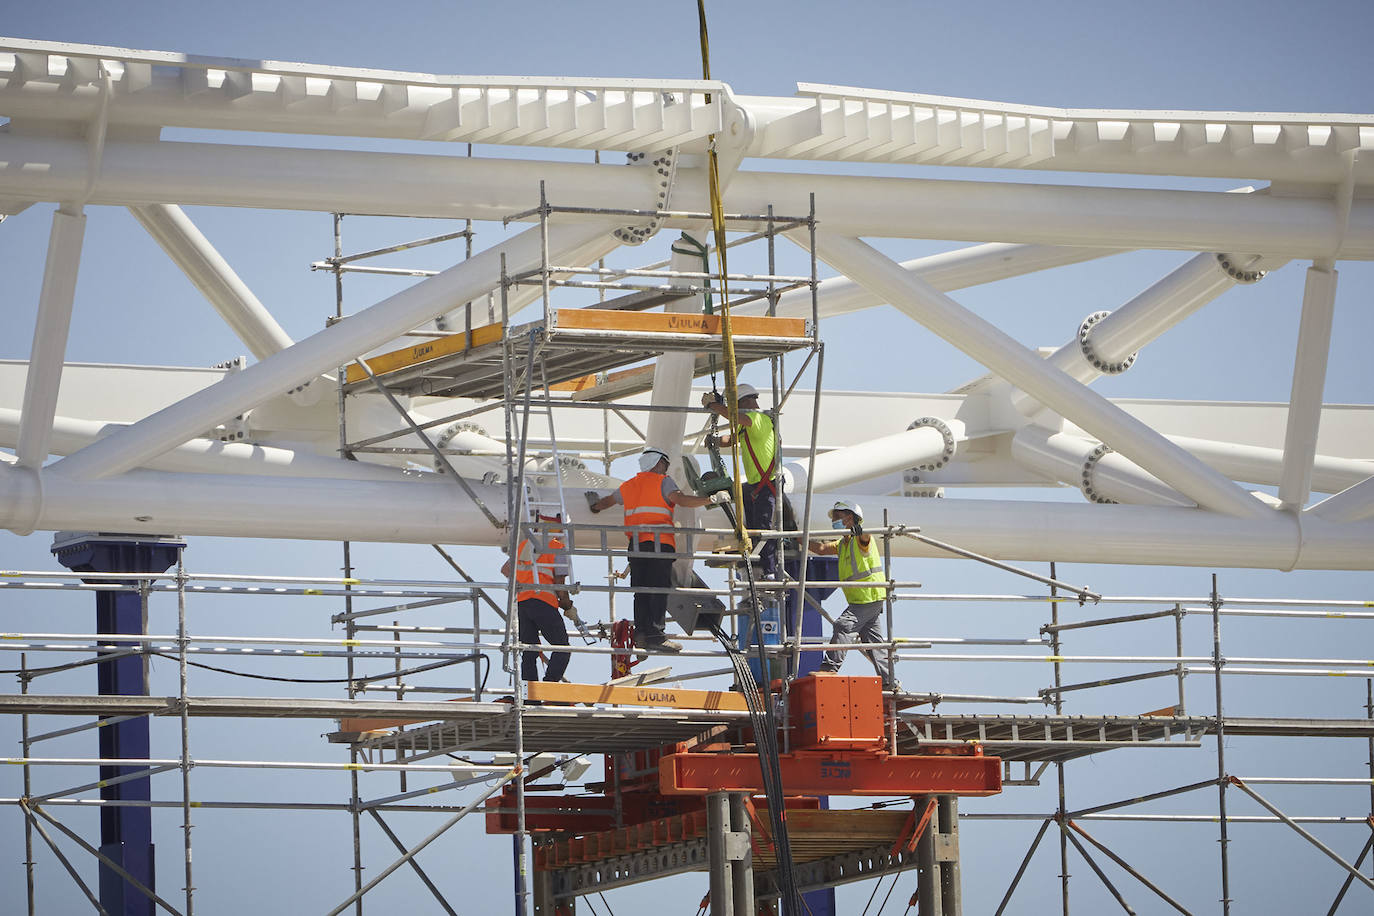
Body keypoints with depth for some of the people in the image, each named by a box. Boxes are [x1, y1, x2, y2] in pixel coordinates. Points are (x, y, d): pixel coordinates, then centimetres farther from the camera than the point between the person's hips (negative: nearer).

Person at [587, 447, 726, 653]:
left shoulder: (629, 486, 21)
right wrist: (712, 499, -11)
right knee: (659, 589, -9)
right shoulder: (663, 482, 2)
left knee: (641, 590, 9)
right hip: (660, 543, -6)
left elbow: (608, 501, 38)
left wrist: (595, 506, 61)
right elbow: (680, 499, -15)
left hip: (636, 544, 6)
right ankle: (655, 634, -15)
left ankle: (641, 632, 5)